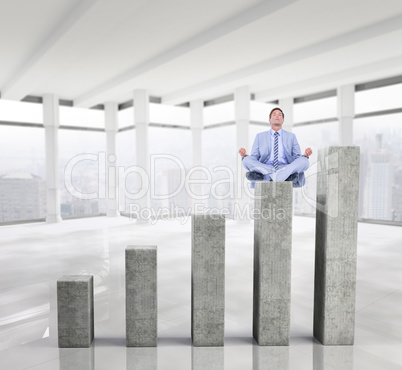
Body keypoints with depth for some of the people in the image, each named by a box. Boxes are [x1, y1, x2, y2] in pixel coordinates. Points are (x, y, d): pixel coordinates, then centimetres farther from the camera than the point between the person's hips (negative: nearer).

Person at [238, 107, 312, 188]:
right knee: (247, 160, -28)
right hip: (264, 168, 0)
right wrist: (245, 156, -12)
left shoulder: (291, 136, 21)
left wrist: (305, 155, -11)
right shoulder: (260, 136, 19)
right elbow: (253, 158, 12)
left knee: (304, 162, -27)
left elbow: (297, 158, 14)